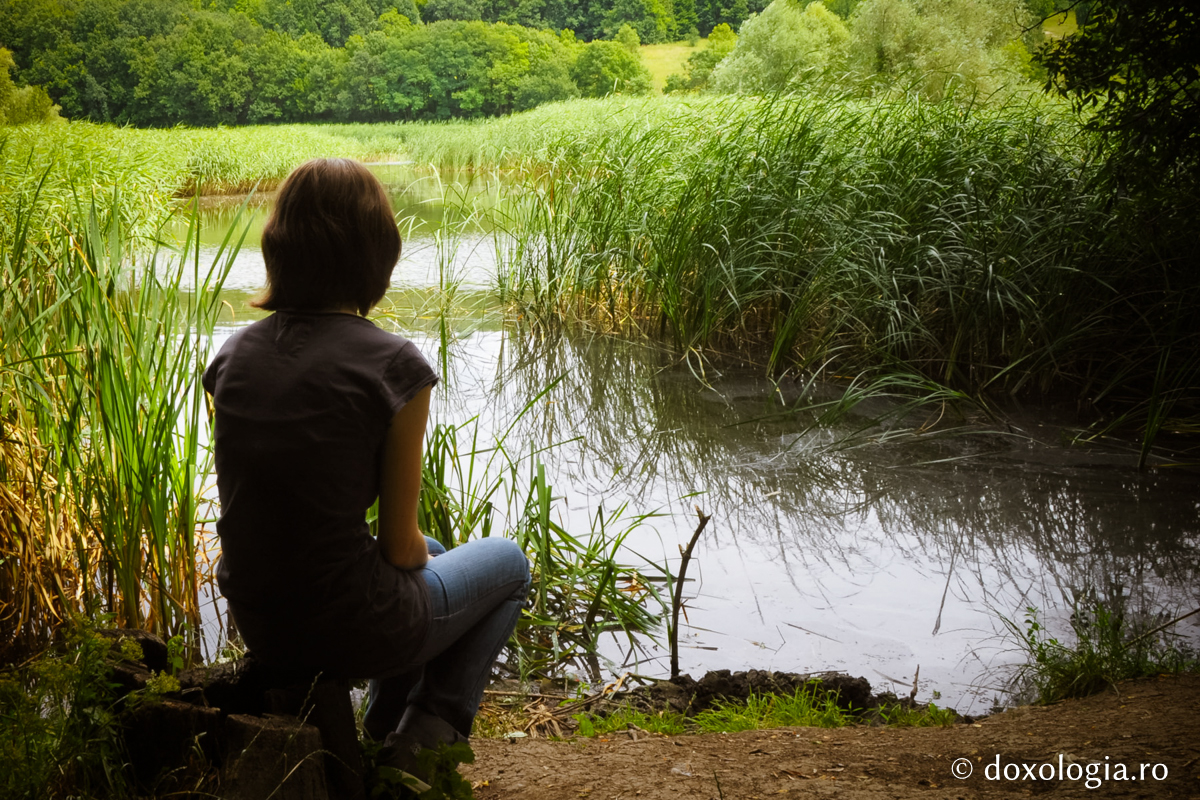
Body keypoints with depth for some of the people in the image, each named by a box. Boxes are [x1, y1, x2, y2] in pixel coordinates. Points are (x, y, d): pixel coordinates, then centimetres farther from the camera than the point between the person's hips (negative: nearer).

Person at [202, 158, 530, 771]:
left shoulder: (233, 354, -2)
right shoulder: (393, 365, -20)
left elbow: (254, 506, 8)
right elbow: (399, 546, -14)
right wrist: (418, 551, 11)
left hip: (255, 622, 6)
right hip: (345, 628, -6)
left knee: (429, 558, 35)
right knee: (507, 564, 25)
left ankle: (386, 726, 35)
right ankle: (432, 728, 18)